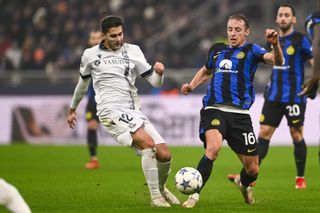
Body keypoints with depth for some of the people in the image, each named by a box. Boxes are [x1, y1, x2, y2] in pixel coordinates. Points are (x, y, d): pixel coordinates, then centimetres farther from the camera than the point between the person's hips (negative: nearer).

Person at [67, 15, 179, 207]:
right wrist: (72, 109, 32)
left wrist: (159, 73, -15)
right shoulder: (90, 55, 4)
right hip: (112, 112, -4)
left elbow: (155, 82, 8)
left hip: (134, 112, 4)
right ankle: (155, 197, -17)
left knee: (165, 155, -6)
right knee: (148, 144, -28)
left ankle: (161, 188, 27)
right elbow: (83, 82, 22)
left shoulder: (133, 51, 8)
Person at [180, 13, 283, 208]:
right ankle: (194, 194, -26)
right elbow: (206, 71, 36)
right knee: (213, 147, -31)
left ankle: (243, 184, 41)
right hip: (214, 110, 1)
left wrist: (275, 44, -34)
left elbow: (277, 61, -14)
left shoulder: (251, 51, 5)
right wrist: (191, 86, 18)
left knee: (253, 170, 4)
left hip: (240, 114, 0)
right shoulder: (217, 50, 15)